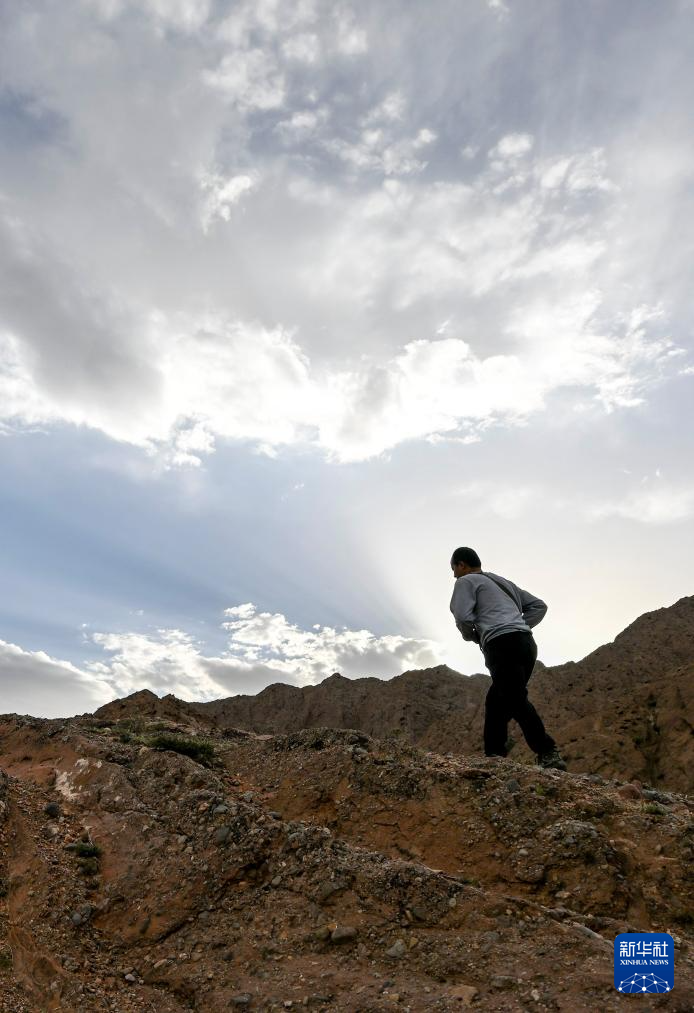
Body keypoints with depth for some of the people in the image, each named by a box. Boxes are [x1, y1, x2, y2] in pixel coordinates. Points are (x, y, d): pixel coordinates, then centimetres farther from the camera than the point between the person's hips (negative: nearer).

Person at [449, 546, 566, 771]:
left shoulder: (466, 581, 8)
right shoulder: (505, 582, 31)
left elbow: (463, 616, -7)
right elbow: (539, 606, 28)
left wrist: (471, 636, 14)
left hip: (503, 644, -8)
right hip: (526, 642, 8)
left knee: (516, 701, -12)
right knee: (496, 700, 12)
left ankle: (548, 754, -20)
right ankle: (493, 754, 8)